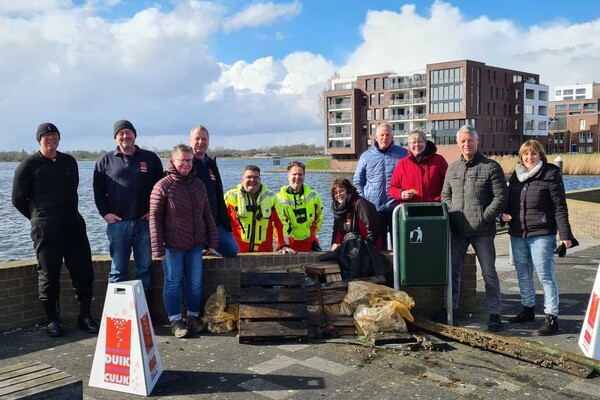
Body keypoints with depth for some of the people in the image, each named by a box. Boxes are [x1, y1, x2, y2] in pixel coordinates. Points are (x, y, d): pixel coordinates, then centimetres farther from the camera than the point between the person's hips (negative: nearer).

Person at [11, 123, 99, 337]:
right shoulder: (29, 165, -3)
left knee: (83, 271, 4)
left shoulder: (69, 162, 10)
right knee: (49, 275, 4)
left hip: (74, 225, 4)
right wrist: (39, 218, 9)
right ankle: (52, 321, 15)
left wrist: (69, 214, 14)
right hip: (45, 231, -4)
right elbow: (18, 199, 3)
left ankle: (85, 316, 15)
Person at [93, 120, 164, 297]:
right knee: (118, 270, 5)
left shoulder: (151, 158, 7)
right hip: (117, 223, 0)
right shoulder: (106, 160, 7)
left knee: (145, 268, 7)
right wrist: (105, 213, -3)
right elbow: (98, 190, 8)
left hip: (144, 222, 1)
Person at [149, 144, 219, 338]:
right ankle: (175, 321, 15)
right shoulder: (163, 186, -10)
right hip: (173, 245, -5)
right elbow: (154, 217, -10)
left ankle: (193, 316, 26)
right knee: (173, 283, 4)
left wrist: (212, 239, 9)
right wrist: (158, 247, -13)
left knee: (195, 283, 11)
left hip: (196, 244, 5)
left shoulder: (198, 184, 7)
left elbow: (207, 214, 12)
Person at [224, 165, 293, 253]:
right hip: (238, 253, -2)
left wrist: (282, 245, 5)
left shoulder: (271, 197, 9)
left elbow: (279, 223, 11)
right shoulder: (231, 197, 1)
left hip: (265, 252, 2)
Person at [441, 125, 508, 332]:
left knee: (489, 273, 3)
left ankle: (494, 313, 12)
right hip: (457, 230, 5)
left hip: (482, 231, -4)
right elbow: (445, 195, 18)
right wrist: (451, 214, 2)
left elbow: (501, 197, -7)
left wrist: (484, 218, -13)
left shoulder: (491, 167, -3)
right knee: (453, 270, 10)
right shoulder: (452, 168, 12)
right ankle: (450, 308, 22)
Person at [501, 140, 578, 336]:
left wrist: (565, 235, -13)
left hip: (541, 235, -6)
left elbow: (560, 207, -9)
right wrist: (505, 214, -2)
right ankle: (528, 310, 31)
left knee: (546, 276, -3)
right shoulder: (516, 176, 10)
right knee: (523, 275, 16)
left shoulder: (551, 175, -7)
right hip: (517, 235, 6)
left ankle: (551, 318, 4)